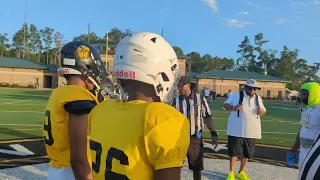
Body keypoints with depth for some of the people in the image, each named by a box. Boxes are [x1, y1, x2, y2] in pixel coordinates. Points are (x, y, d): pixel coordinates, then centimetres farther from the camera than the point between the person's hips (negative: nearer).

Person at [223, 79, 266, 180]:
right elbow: (225, 105, -6)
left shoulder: (258, 98, 9)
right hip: (236, 131, -4)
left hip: (251, 131, 4)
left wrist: (261, 112, -10)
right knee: (234, 152, 2)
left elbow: (263, 112, 15)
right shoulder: (237, 95, -5)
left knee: (247, 153, 12)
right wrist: (233, 107, -26)